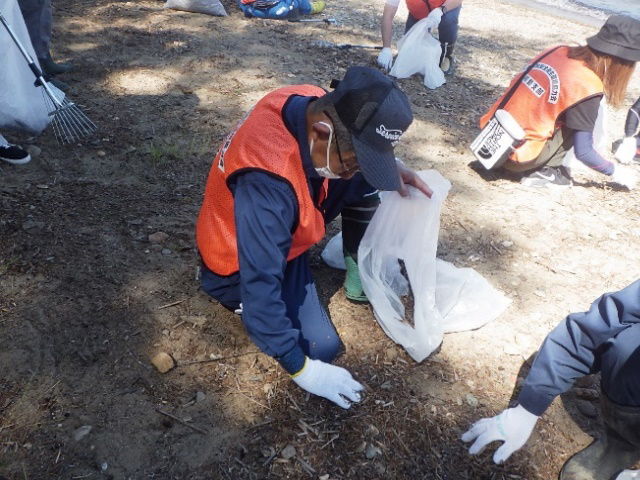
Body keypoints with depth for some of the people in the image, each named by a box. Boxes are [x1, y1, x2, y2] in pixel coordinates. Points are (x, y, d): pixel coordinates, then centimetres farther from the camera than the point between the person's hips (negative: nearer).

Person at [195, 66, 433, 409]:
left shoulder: (320, 107, -19)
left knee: (364, 182, -5)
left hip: (281, 224, 7)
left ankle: (361, 273, 10)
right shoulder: (268, 181, -42)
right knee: (321, 347, -8)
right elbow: (260, 288, -36)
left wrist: (391, 167, -13)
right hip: (242, 263, -7)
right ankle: (235, 294, 8)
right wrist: (302, 369, -26)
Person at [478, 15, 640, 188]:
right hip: (515, 156, -7)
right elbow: (583, 152, -12)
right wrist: (615, 171, 7)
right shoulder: (587, 88, -15)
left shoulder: (559, 51, 4)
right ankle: (547, 172, 0)